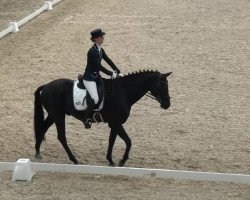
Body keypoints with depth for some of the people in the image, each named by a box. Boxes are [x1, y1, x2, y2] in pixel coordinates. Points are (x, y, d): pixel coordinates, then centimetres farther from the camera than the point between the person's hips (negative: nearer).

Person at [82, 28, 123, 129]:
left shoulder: (100, 50, 8)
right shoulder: (92, 51, -20)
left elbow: (108, 61, 12)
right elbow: (99, 66, -23)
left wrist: (118, 72, 7)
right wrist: (111, 74, -16)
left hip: (96, 76, 10)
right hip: (89, 78, -10)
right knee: (95, 99, -22)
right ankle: (86, 119, -10)